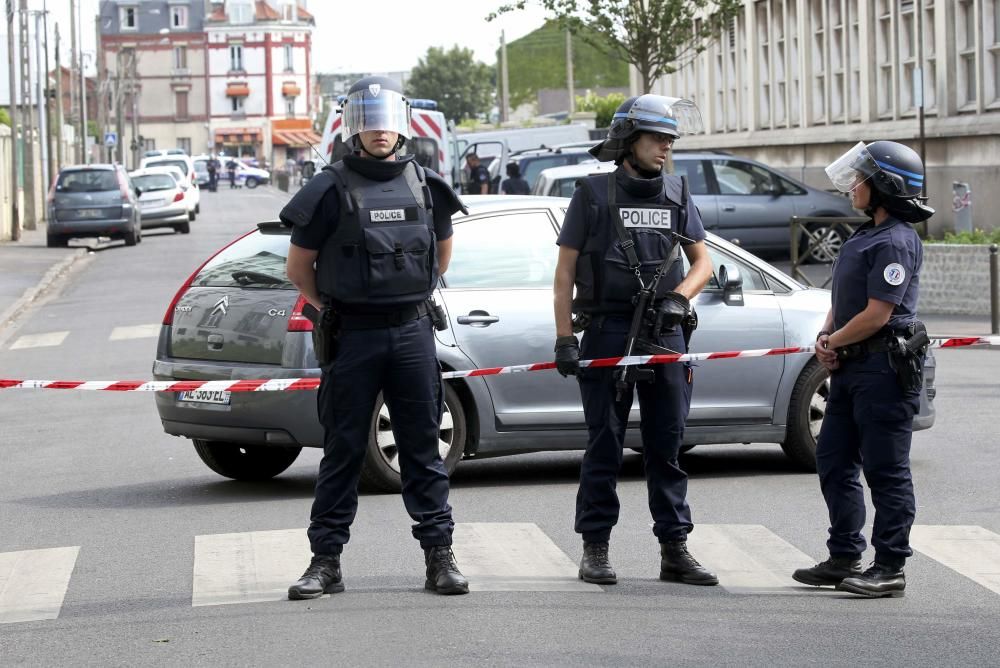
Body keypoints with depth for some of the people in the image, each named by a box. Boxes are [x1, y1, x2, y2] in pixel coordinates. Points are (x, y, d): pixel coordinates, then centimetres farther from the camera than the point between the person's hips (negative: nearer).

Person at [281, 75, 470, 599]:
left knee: (423, 447, 5)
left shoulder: (425, 186, 7)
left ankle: (439, 556, 9)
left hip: (412, 334, 2)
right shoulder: (331, 189, -3)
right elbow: (299, 267, 4)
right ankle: (326, 561, 7)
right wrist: (334, 309, 7)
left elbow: (442, 252, 23)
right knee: (343, 451, 2)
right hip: (352, 338, -2)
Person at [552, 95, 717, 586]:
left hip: (665, 333, 3)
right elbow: (565, 272, 1)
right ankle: (595, 549, 7)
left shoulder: (677, 195, 12)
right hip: (607, 332, -3)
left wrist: (679, 296, -6)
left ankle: (675, 550, 8)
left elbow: (702, 262, 15)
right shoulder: (593, 194, 2)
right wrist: (564, 339, -6)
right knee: (604, 448, 1)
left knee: (667, 448, 5)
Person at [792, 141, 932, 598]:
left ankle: (890, 568, 0)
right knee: (834, 462, 13)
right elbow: (843, 299, 21)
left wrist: (834, 342, -7)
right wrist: (825, 338, 3)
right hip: (852, 369, 11)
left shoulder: (895, 242, -16)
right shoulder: (867, 235, 16)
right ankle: (844, 559, 21)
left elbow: (876, 313, -20)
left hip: (885, 370, -11)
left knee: (886, 471, -5)